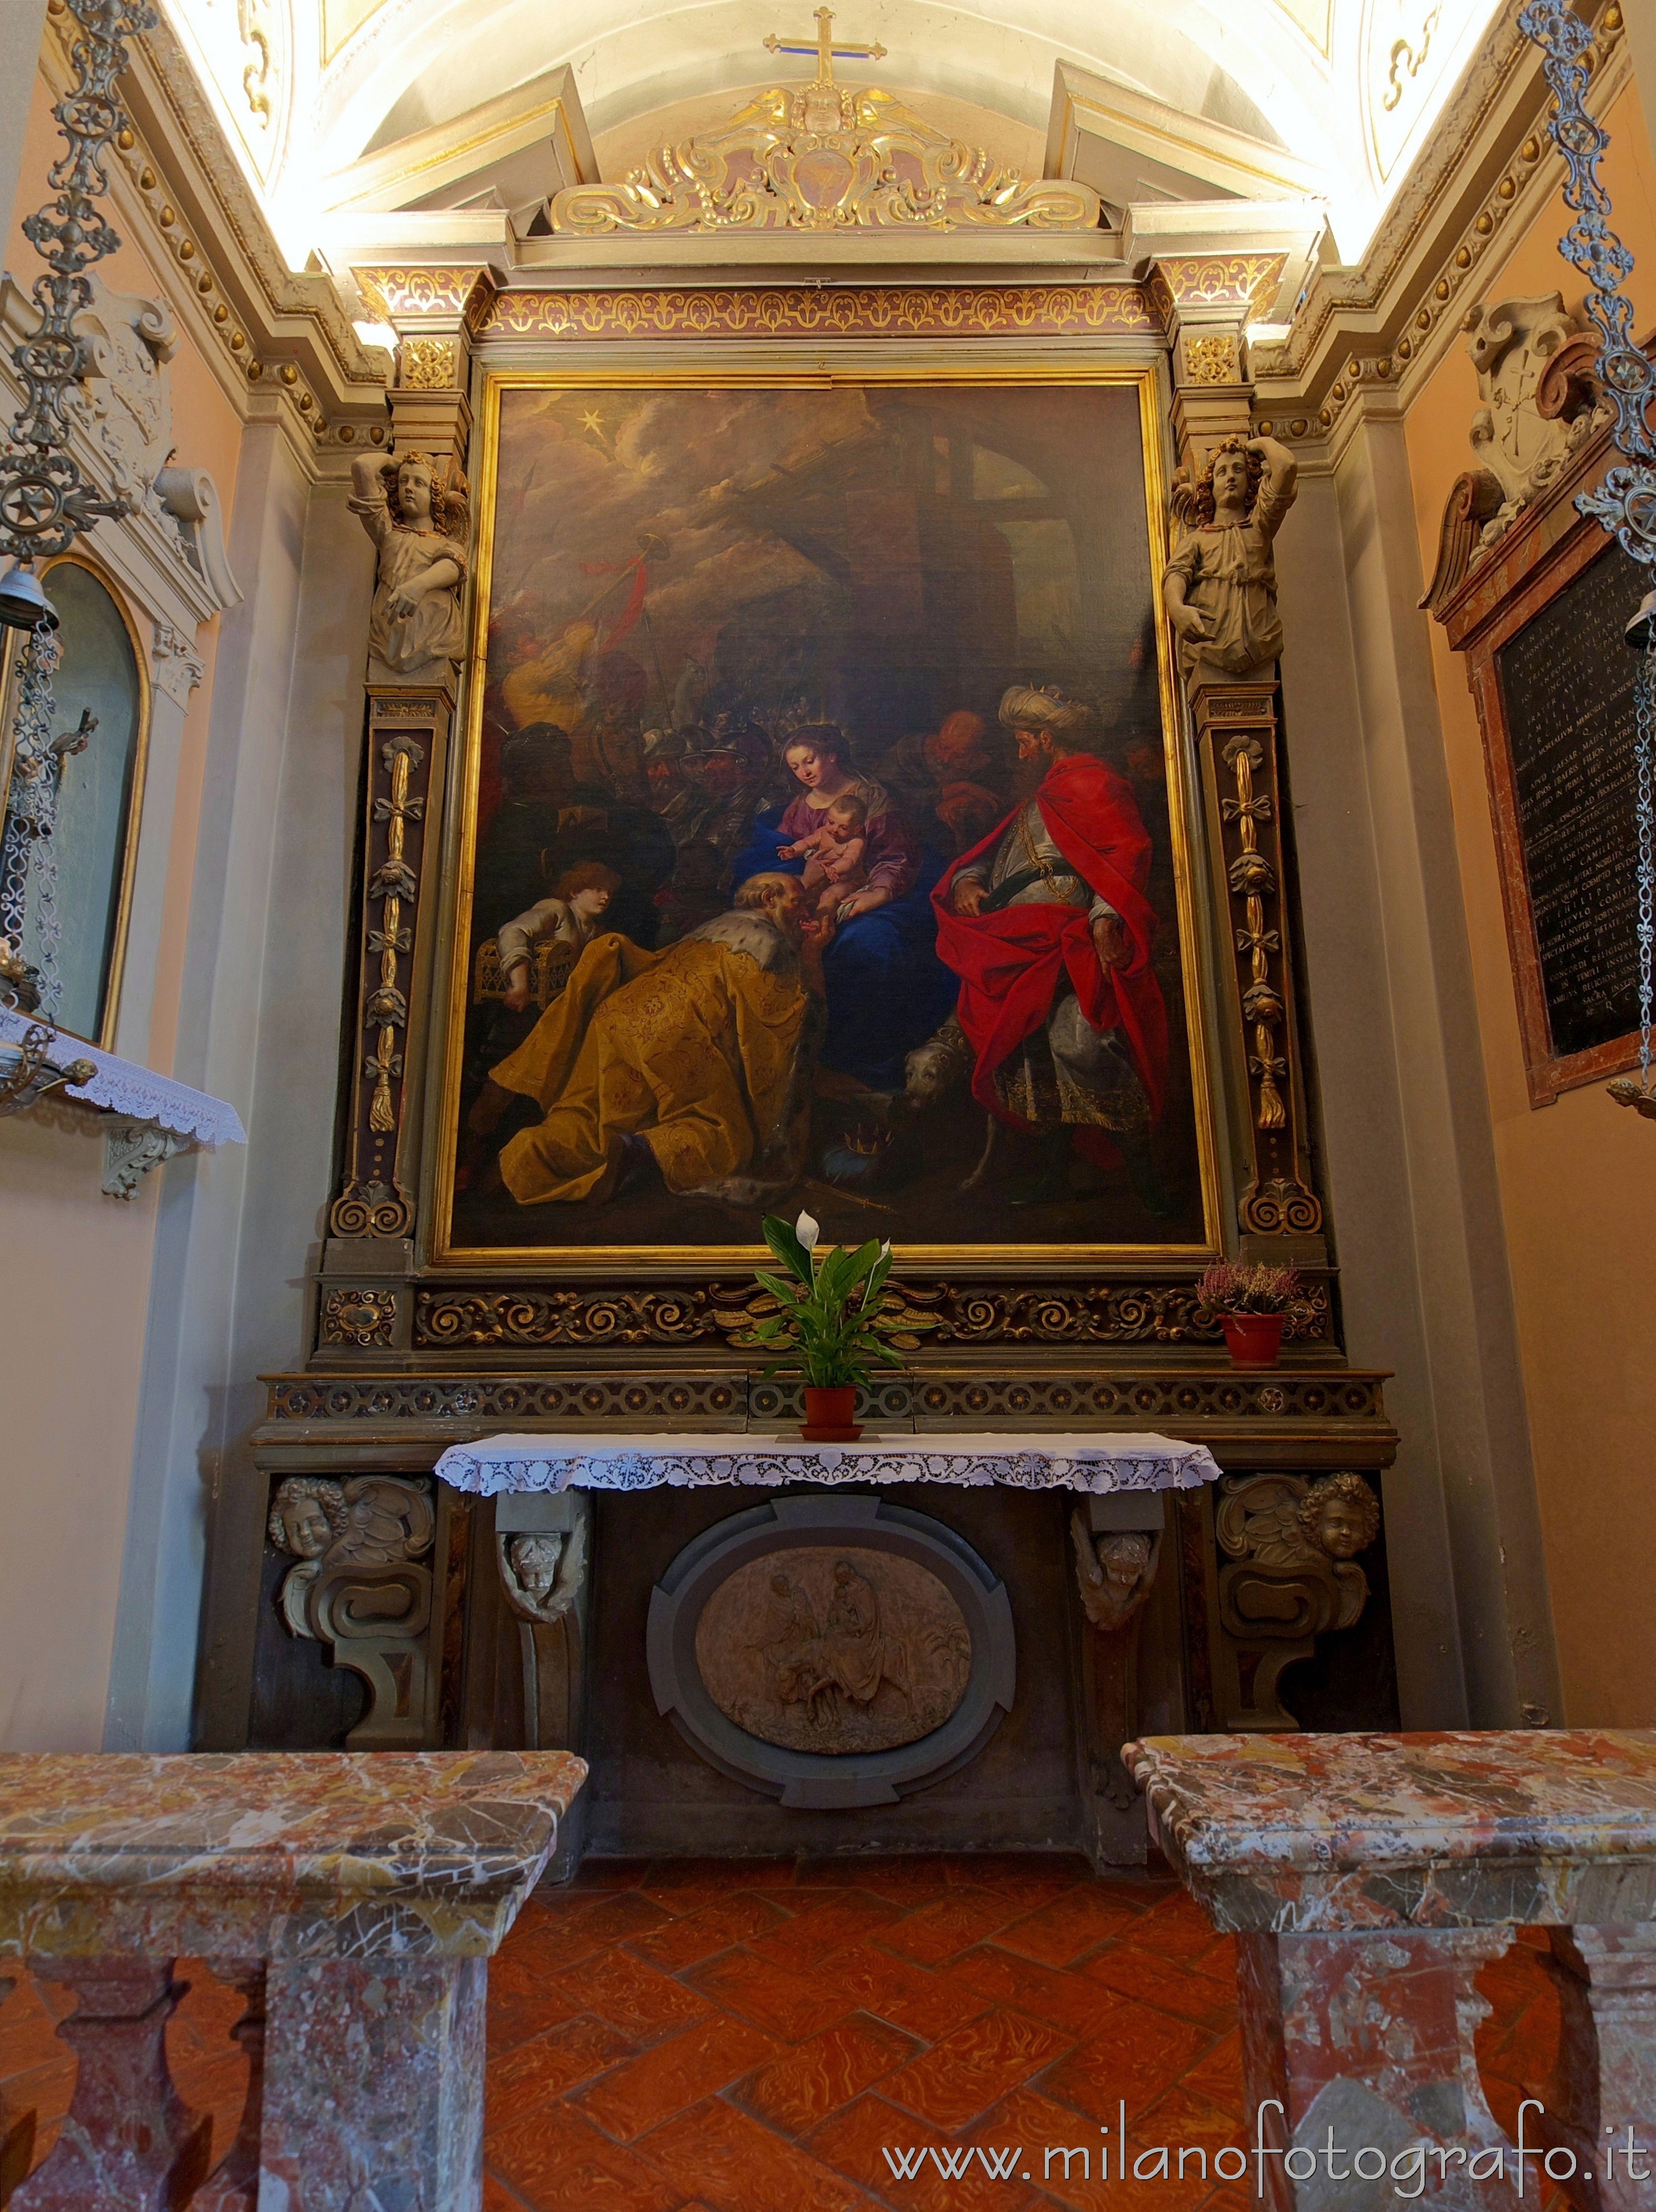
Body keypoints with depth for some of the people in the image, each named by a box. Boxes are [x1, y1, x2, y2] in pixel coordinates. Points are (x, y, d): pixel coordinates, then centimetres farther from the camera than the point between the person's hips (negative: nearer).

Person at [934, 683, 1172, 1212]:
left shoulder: (1089, 781, -1)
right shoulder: (1048, 793, 29)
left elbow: (1126, 851, -15)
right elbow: (998, 849, 27)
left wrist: (1106, 916, -30)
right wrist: (969, 880, 6)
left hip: (1064, 943, -10)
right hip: (1023, 945, 10)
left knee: (1077, 1044, -22)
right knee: (1036, 1057, 6)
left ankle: (1143, 1177, -15)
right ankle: (1054, 1177, 12)